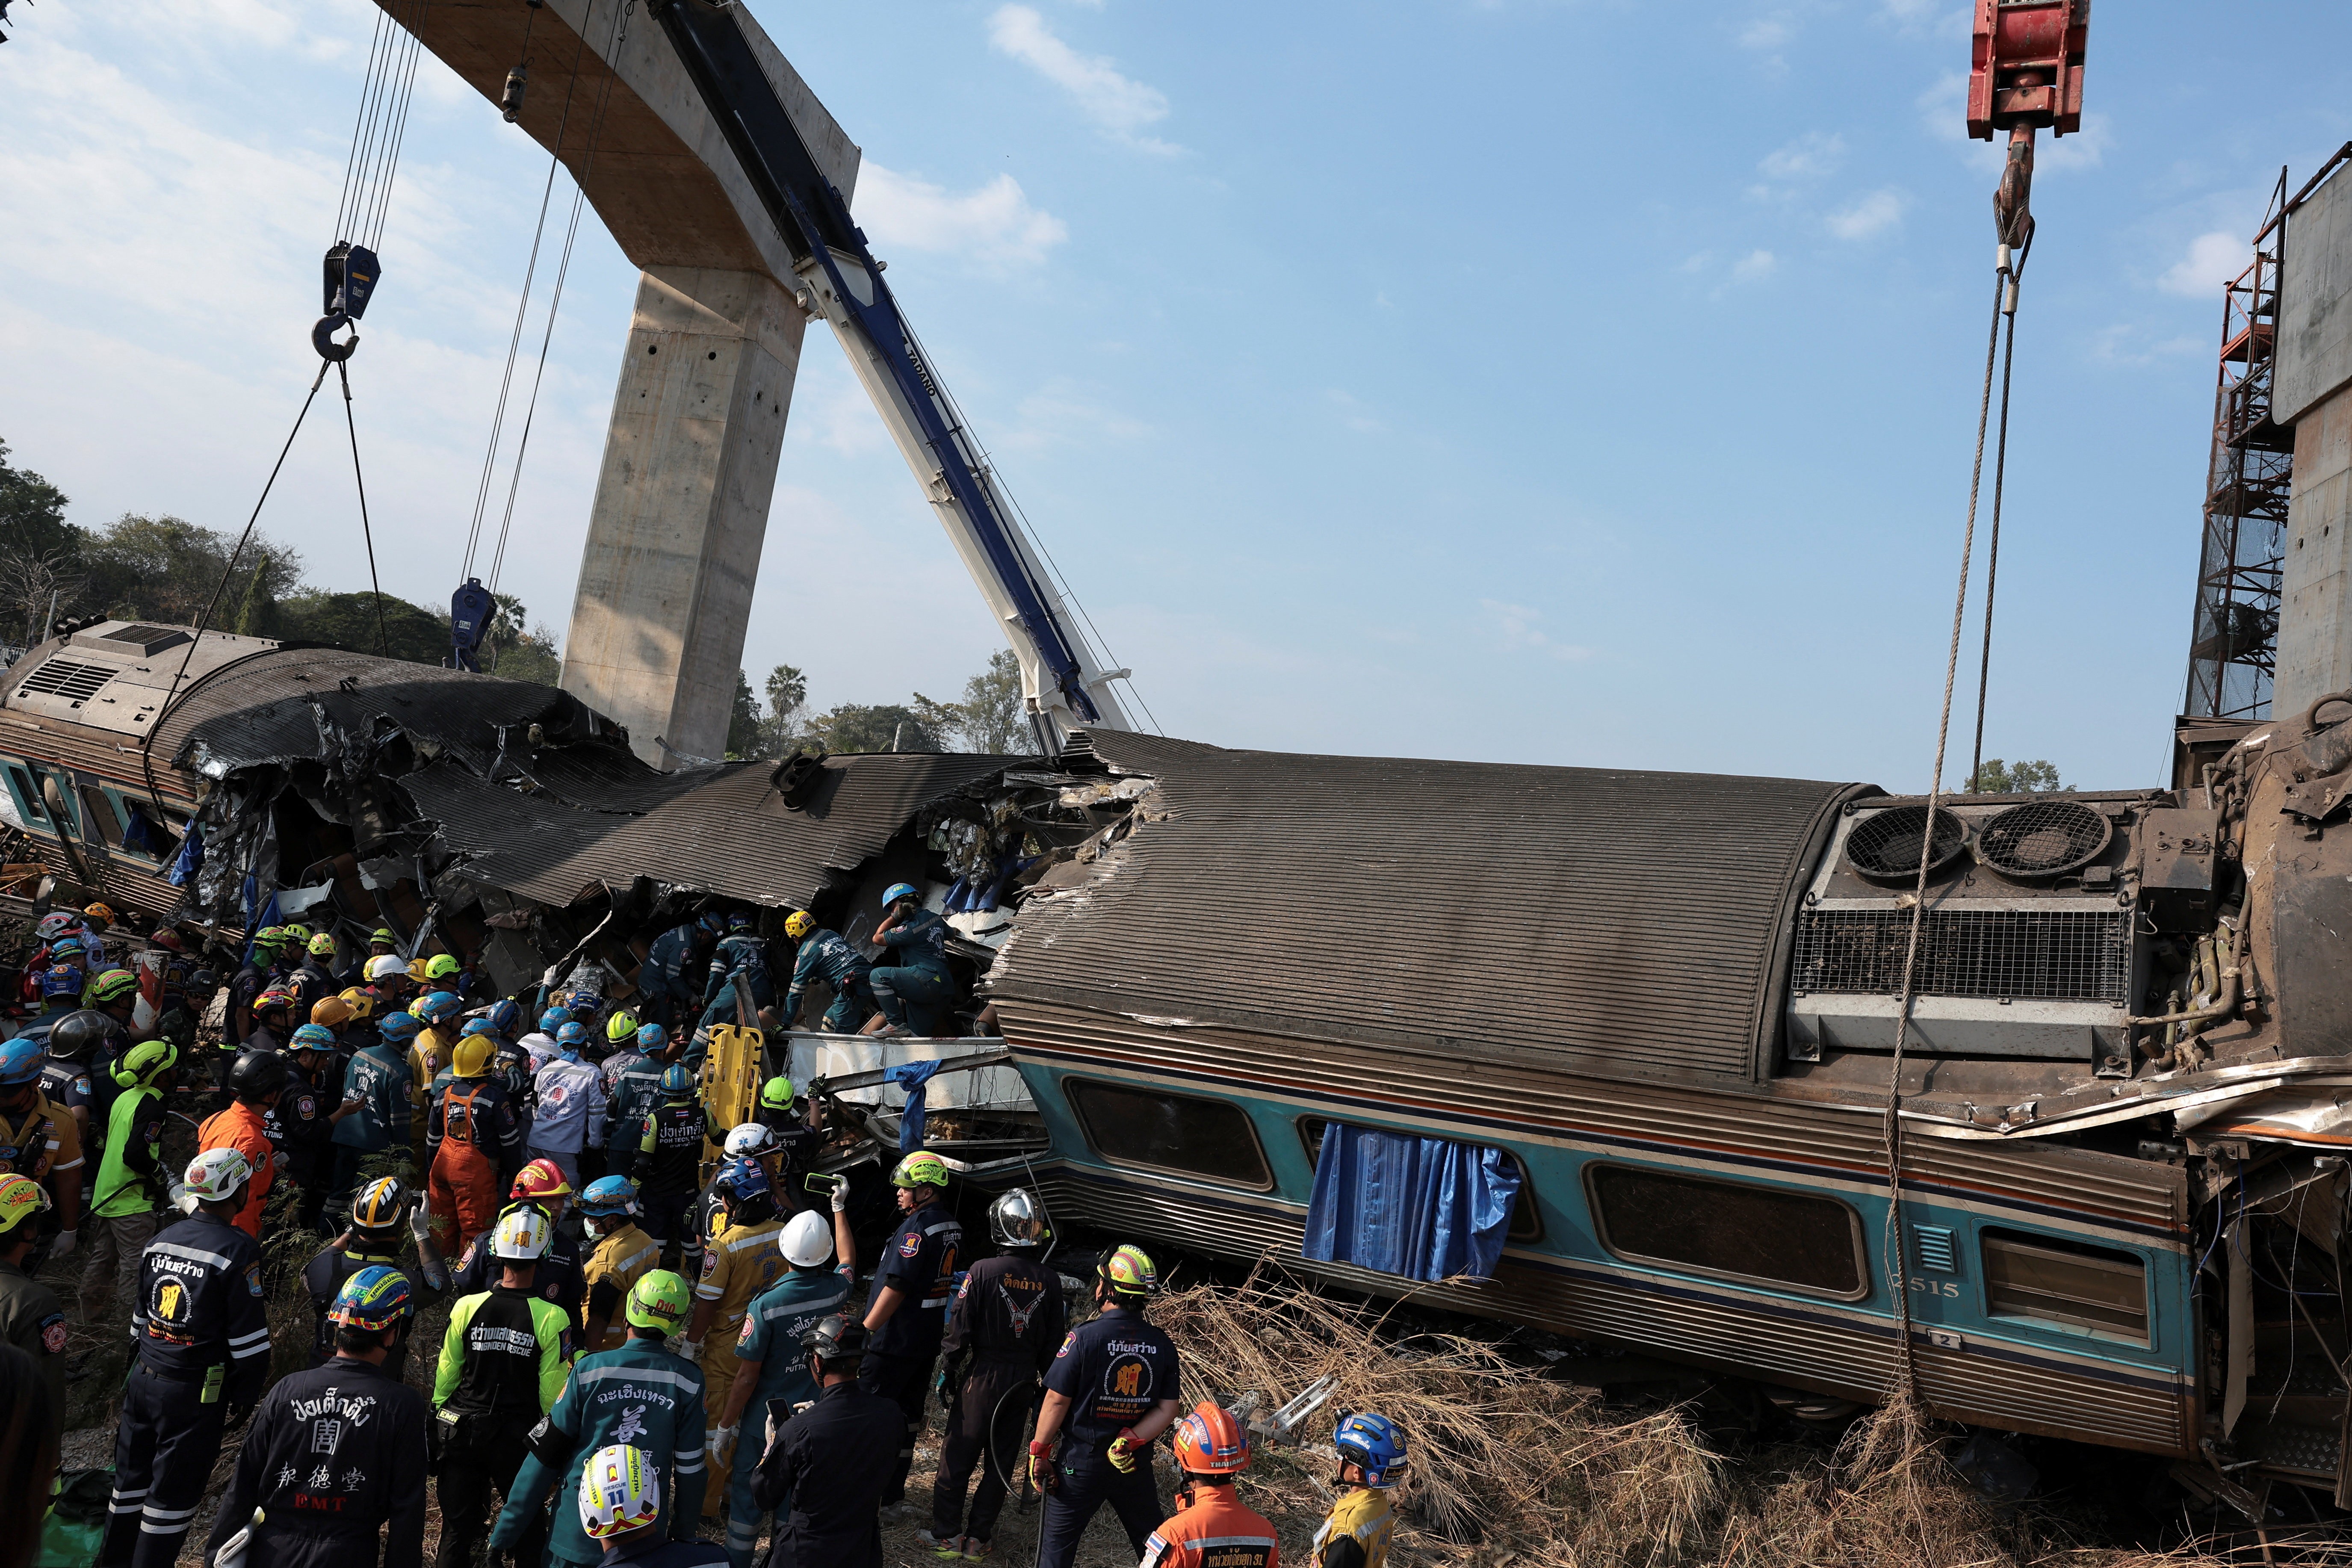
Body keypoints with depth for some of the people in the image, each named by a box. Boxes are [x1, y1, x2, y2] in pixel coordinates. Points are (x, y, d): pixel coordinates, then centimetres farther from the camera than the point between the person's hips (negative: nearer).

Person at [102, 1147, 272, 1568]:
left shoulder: (160, 1241, 5)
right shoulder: (238, 1250, -17)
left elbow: (140, 1317, 15)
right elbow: (249, 1340, -16)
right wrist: (242, 1401, -3)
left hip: (144, 1379, 7)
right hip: (196, 1392, -7)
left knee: (131, 1479, 20)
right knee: (173, 1494, 5)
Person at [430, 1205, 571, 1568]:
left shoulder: (466, 1307, -12)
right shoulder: (552, 1318, -17)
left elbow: (447, 1372, 0)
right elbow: (553, 1390, -11)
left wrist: (439, 1412, 16)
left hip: (461, 1430, 2)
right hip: (519, 1438, -2)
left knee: (458, 1523, 17)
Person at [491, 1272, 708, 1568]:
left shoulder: (589, 1369, -12)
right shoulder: (689, 1380, -9)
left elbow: (546, 1454, -8)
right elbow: (690, 1467, -2)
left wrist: (505, 1533, 2)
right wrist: (684, 1536, 12)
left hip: (577, 1532, -1)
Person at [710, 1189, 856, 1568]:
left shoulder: (766, 1304, -25)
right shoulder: (836, 1290, -13)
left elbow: (747, 1376, -18)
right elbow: (847, 1259, 14)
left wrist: (725, 1425, -5)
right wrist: (840, 1210, 27)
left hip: (769, 1417, -4)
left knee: (748, 1493, 13)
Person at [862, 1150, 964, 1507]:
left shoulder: (917, 1227, -21)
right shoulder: (952, 1227, 8)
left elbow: (896, 1287, -24)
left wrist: (864, 1332, -20)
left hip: (895, 1340, -9)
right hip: (929, 1340, 9)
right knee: (907, 1411, 16)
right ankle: (894, 1489, 24)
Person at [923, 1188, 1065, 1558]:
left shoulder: (983, 1271, -15)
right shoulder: (1050, 1281, -4)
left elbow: (959, 1330, -11)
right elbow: (1054, 1342, 2)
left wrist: (947, 1372, 1)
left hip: (982, 1378, -3)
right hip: (1023, 1384, 3)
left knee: (957, 1457, 9)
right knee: (1001, 1462, 13)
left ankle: (947, 1535, 16)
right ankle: (979, 1537, 20)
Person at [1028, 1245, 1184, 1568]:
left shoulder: (1084, 1338, -18)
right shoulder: (1163, 1345, -4)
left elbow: (1057, 1401, -13)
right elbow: (1167, 1410, -5)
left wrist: (1039, 1452, -3)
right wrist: (1129, 1442, -11)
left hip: (1083, 1461, -4)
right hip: (1136, 1463, 4)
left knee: (1057, 1541, 11)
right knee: (1151, 1538, 20)